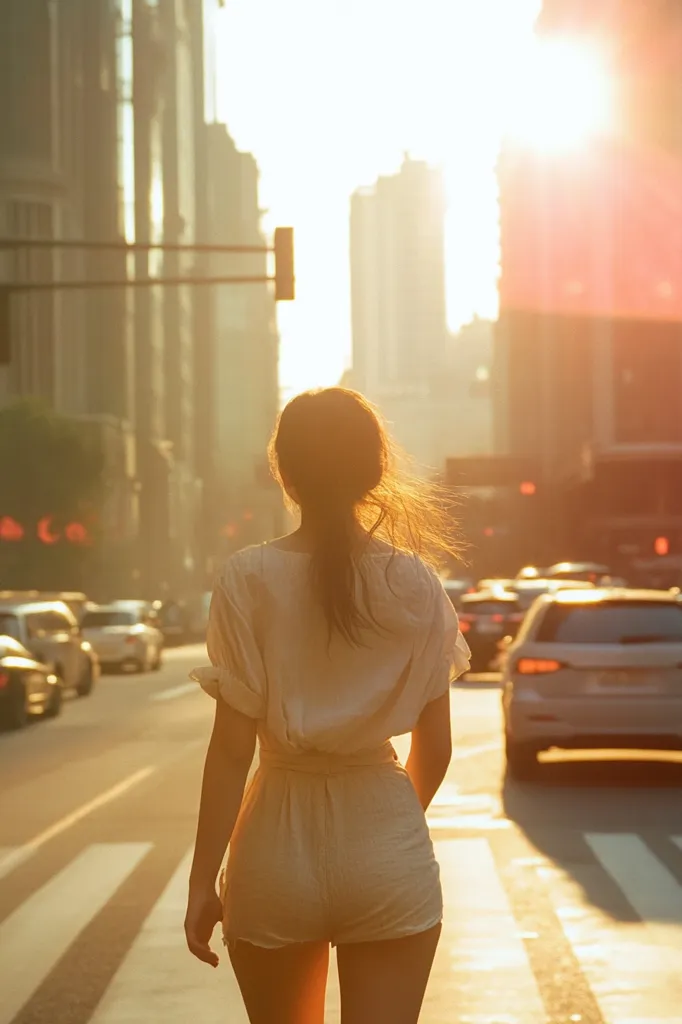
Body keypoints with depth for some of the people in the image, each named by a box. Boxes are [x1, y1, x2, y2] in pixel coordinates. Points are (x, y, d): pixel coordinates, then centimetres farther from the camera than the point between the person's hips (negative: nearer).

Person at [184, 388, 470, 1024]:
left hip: (279, 845, 0)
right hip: (387, 847, 0)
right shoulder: (415, 584, -3)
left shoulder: (249, 581, -9)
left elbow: (232, 746, -10)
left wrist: (203, 879, -3)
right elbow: (435, 747, 2)